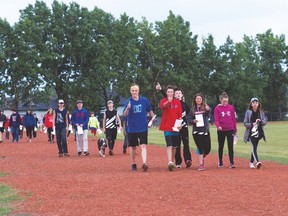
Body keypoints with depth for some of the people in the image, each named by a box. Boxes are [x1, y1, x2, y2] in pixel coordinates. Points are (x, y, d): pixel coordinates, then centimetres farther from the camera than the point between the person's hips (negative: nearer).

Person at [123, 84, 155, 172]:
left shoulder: (144, 100, 0)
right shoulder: (128, 101, -4)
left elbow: (150, 111, 13)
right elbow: (125, 114, -16)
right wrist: (127, 108, -36)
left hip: (143, 128, 0)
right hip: (131, 128, 0)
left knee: (143, 145, -13)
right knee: (133, 147, 11)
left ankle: (144, 163, -22)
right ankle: (133, 164, 23)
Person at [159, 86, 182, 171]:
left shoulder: (177, 102, 7)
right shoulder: (163, 101, -3)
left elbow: (180, 114, 8)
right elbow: (162, 106, -28)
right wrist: (168, 101, -49)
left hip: (175, 126, 4)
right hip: (167, 126, -4)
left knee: (174, 146, 11)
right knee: (169, 145, -16)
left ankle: (172, 162, 25)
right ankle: (170, 163, -26)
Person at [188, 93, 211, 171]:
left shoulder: (206, 107, 1)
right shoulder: (193, 109, 6)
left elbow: (208, 116, -17)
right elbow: (188, 118, 10)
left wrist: (207, 110, -37)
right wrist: (193, 121, -11)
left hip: (205, 131, 0)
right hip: (196, 131, 0)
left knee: (207, 148, 1)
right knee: (200, 148, -2)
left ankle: (201, 157, 31)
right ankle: (201, 164, 4)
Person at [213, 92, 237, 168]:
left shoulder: (231, 107, 4)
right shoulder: (217, 108, -3)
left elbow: (233, 118, 8)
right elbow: (216, 119, -10)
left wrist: (235, 130, 9)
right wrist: (218, 126, -30)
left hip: (230, 130, 0)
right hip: (221, 130, 0)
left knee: (230, 146, -6)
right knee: (220, 146, 11)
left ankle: (232, 163, -6)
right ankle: (220, 162, 23)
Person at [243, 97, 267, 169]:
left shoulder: (261, 112, 8)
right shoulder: (248, 112, -1)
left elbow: (264, 122, 4)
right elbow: (245, 123, -2)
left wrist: (260, 121, -17)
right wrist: (252, 124, -20)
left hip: (258, 133, 4)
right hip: (250, 133, -4)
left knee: (255, 148, 9)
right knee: (254, 147, -19)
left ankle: (251, 162, 23)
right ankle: (257, 162, -32)